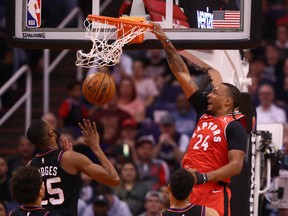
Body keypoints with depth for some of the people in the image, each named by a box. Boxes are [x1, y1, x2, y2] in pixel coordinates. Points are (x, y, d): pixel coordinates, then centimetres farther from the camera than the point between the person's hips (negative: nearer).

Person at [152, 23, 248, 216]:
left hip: (213, 193, -7)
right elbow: (182, 74, 19)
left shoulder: (234, 127, -5)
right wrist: (166, 43, 18)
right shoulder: (205, 112, 15)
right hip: (187, 190, 7)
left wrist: (203, 177, -25)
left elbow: (236, 165, -15)